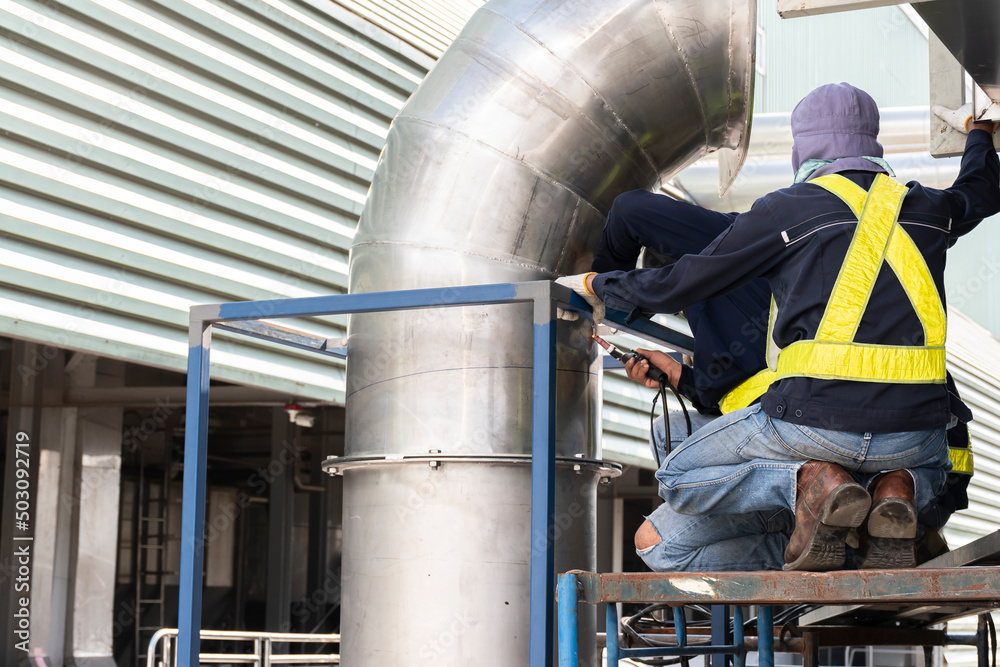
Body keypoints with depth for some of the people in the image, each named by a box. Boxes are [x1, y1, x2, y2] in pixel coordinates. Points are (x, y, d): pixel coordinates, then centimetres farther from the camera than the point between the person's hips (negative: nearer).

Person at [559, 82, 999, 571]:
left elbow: (678, 285, 10)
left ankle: (808, 481, -11)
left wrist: (597, 285, 28)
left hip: (817, 419, -4)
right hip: (915, 426, 4)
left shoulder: (786, 209, 4)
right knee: (929, 466, 41)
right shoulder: (925, 208, 17)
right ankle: (895, 488, 2)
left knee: (680, 480, 18)